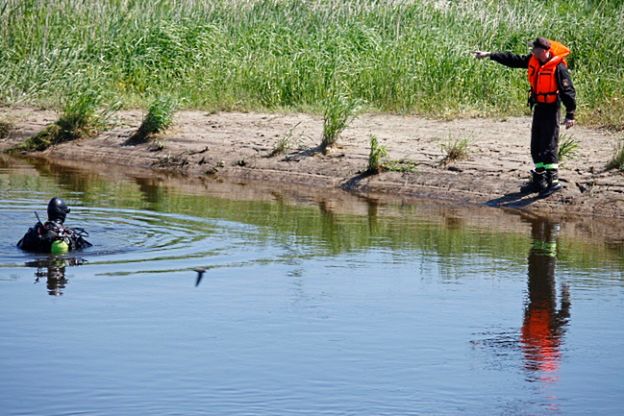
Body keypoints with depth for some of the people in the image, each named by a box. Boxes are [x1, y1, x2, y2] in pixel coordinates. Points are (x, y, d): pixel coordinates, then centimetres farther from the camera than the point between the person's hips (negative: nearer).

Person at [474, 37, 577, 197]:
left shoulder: (558, 67, -19)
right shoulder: (533, 60, 2)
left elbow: (568, 91, -18)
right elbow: (513, 60, 11)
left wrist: (570, 115, -20)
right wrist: (489, 55, 12)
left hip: (551, 109, -8)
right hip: (538, 107, 8)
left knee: (548, 147, -11)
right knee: (536, 147, 12)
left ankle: (553, 180, -8)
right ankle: (539, 181, 20)